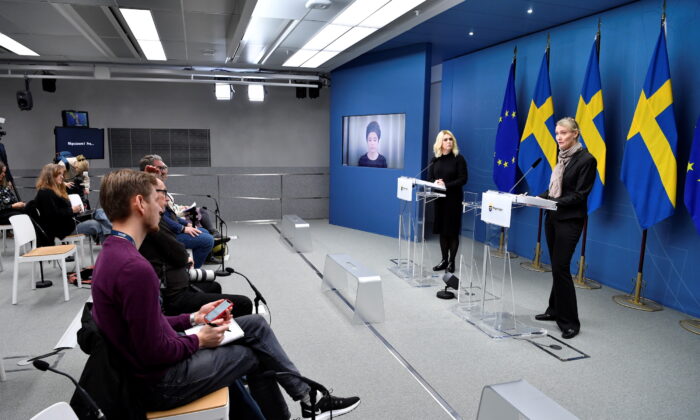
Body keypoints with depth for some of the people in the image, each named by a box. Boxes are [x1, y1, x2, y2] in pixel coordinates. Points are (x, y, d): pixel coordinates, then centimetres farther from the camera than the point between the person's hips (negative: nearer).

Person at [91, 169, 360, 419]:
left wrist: (192, 318, 7)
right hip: (161, 379, -9)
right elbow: (154, 352, -26)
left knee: (255, 324, 10)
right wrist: (199, 340, -9)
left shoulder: (113, 254, 4)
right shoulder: (135, 267, -29)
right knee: (253, 353, 9)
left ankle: (307, 398, 20)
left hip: (151, 359, 9)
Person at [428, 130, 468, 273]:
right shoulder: (435, 160, 8)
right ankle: (444, 260, 19)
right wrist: (435, 183, -17)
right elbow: (429, 178, 6)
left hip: (454, 199, -4)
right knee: (441, 230, 8)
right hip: (439, 199, 4)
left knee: (452, 231, 1)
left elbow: (463, 179, -10)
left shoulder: (459, 159, -4)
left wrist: (446, 185, -21)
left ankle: (451, 261, 11)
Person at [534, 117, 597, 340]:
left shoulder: (586, 159, -11)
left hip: (569, 221, -7)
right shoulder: (562, 157, 11)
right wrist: (540, 197, 0)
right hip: (552, 218, 7)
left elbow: (580, 195, -15)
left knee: (561, 267, -8)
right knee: (556, 266, 14)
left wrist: (555, 202, -23)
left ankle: (570, 321, 3)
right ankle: (555, 310, 26)